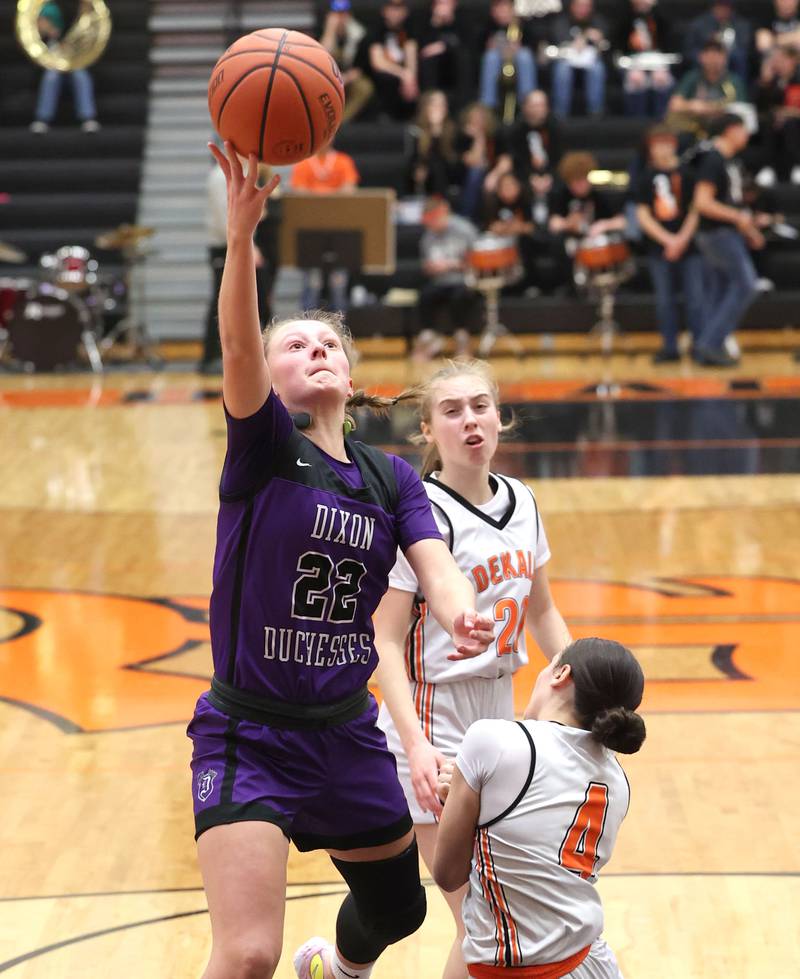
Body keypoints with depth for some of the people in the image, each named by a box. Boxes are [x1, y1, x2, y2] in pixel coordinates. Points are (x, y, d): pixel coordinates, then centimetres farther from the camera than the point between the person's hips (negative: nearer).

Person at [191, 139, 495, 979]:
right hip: (248, 736, -5)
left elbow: (435, 564, -10)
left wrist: (463, 616, -34)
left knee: (396, 908, 24)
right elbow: (237, 345, -26)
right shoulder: (263, 445, -7)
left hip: (347, 733, 5)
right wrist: (241, 231, -42)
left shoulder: (394, 480, 6)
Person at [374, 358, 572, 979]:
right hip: (433, 729, -7)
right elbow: (386, 642, -17)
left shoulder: (520, 502, 7)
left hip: (500, 718, 7)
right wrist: (416, 745, -27)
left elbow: (542, 613, 20)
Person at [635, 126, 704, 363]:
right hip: (659, 249, 2)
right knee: (664, 301, 6)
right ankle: (670, 347, 15)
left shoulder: (686, 173, 0)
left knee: (695, 299, -3)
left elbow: (695, 210, 0)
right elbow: (642, 215, 1)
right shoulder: (647, 177, 4)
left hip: (689, 247, -2)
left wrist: (682, 240, -10)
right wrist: (668, 240, -9)